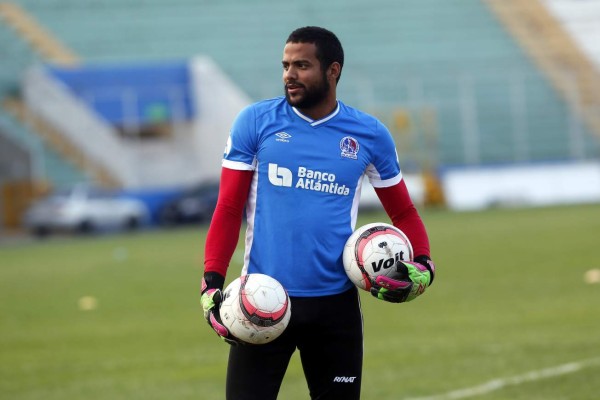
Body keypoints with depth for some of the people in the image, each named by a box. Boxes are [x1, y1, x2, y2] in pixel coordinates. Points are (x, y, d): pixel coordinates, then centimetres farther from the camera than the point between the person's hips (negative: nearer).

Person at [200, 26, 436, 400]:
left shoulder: (369, 135, 4)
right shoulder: (256, 122, 0)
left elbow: (403, 213, 14)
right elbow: (229, 210, 0)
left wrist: (422, 267, -5)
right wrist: (212, 284, -11)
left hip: (336, 304, 2)